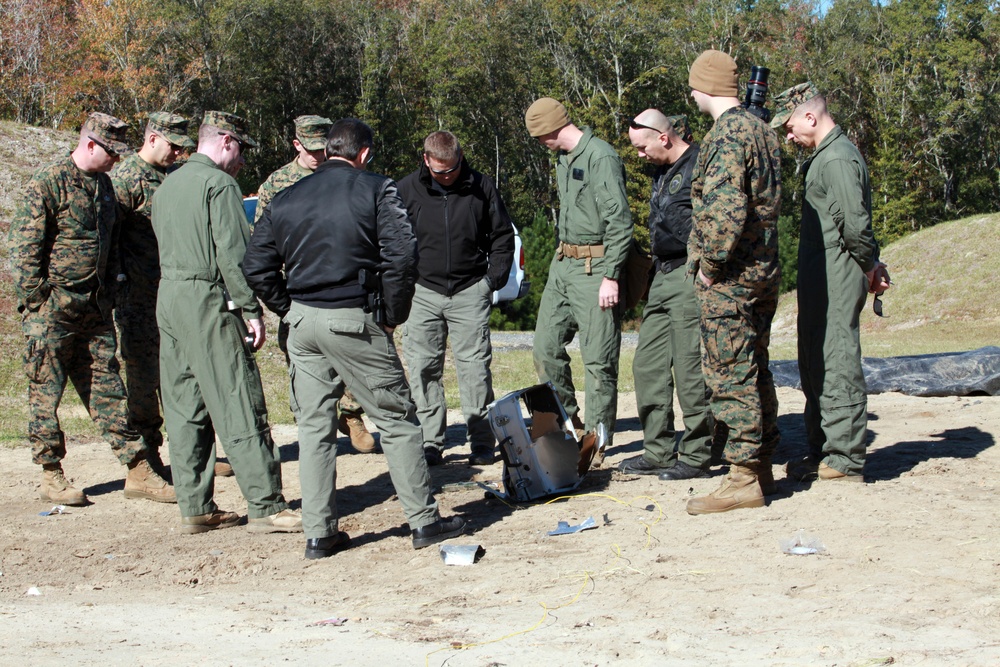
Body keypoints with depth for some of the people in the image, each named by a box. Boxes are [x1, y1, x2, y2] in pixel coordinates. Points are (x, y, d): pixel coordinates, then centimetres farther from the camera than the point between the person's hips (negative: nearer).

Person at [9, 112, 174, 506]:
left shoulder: (103, 185, 13)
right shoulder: (47, 184, -11)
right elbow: (24, 249, -12)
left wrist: (108, 293, 16)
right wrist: (35, 303, -13)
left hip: (94, 309, 7)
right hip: (53, 310, -7)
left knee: (108, 390, 7)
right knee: (46, 392, 3)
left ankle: (138, 472, 7)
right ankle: (51, 477, 11)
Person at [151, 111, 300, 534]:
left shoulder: (167, 186, 17)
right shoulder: (219, 184, -9)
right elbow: (232, 253, -16)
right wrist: (252, 310, -14)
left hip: (168, 297, 9)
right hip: (208, 299, -9)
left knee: (184, 410, 9)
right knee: (240, 407, -7)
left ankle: (195, 508, 12)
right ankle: (265, 506, -5)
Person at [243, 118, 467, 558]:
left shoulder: (286, 200, 10)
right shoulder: (376, 189, -3)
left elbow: (256, 268, 8)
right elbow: (401, 255, -13)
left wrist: (291, 310, 14)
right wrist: (394, 315, -2)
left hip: (302, 322, 5)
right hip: (354, 322, -4)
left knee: (313, 427, 11)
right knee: (396, 419, 6)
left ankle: (319, 534, 12)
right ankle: (424, 521, 10)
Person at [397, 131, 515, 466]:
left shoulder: (480, 187, 2)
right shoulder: (407, 190, 1)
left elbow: (502, 235, 12)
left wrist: (495, 278, 3)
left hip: (470, 291, -1)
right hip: (423, 292, 1)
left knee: (475, 366, -1)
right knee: (423, 369, 0)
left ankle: (482, 442, 5)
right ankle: (430, 444, 7)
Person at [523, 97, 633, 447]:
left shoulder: (601, 157, -15)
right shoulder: (563, 159, 15)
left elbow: (620, 221, -17)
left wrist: (611, 276, -19)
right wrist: (563, 254, 20)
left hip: (594, 268, -9)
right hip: (563, 262, 9)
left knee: (597, 358, -4)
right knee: (546, 346, 9)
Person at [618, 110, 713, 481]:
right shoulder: (661, 172, 18)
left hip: (691, 277, -10)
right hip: (662, 278, 10)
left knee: (690, 368, -6)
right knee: (648, 365, 8)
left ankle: (696, 456, 3)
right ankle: (658, 452, 16)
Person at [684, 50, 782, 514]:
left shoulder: (725, 135, -16)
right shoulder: (762, 131, 14)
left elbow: (725, 208, -26)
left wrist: (711, 262, -16)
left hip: (728, 276, -10)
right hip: (764, 270, 10)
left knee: (730, 374, -5)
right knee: (753, 369, 16)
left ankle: (744, 480, -3)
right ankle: (761, 466, 23)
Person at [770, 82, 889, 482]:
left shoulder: (837, 158, -15)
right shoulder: (824, 156, 19)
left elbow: (855, 224, -20)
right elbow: (857, 224, 22)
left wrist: (867, 267, -7)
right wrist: (872, 264, 15)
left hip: (835, 280, -11)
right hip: (821, 282, 11)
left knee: (837, 366, -7)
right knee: (815, 369, 15)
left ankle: (844, 460, -3)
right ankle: (822, 454, 23)